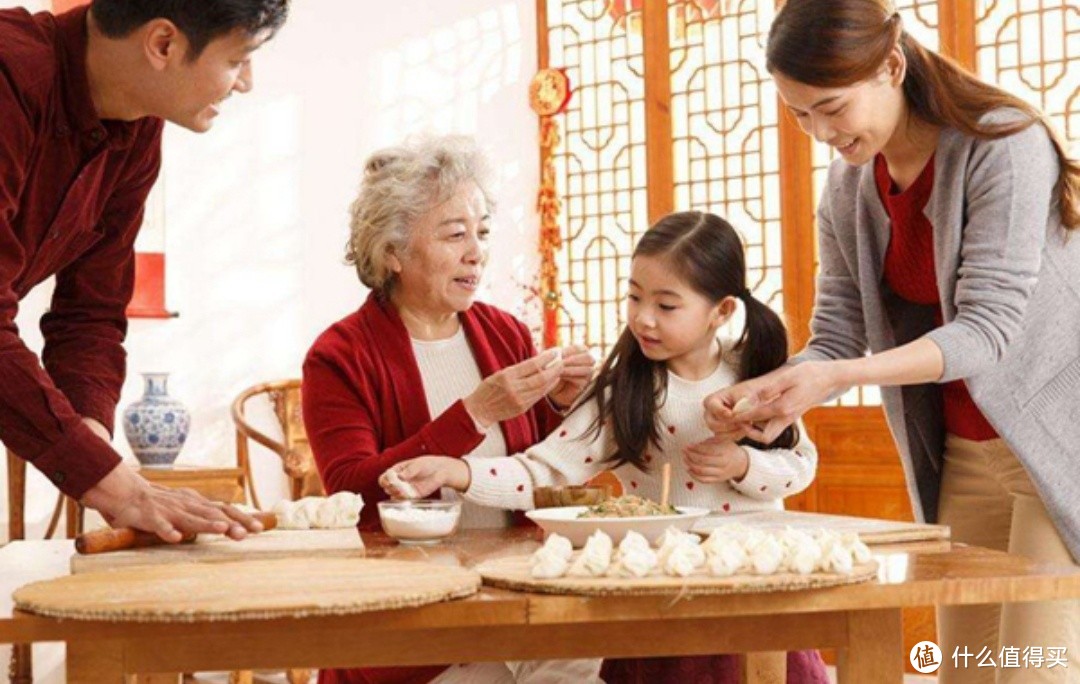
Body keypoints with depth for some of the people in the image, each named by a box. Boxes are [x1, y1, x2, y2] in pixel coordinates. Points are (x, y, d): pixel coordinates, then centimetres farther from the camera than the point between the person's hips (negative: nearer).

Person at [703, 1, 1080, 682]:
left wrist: (837, 378, -35)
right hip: (961, 455, 6)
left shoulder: (1003, 146, -18)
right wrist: (767, 390, -21)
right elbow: (838, 336, 0)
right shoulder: (849, 185, 2)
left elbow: (989, 328, -24)